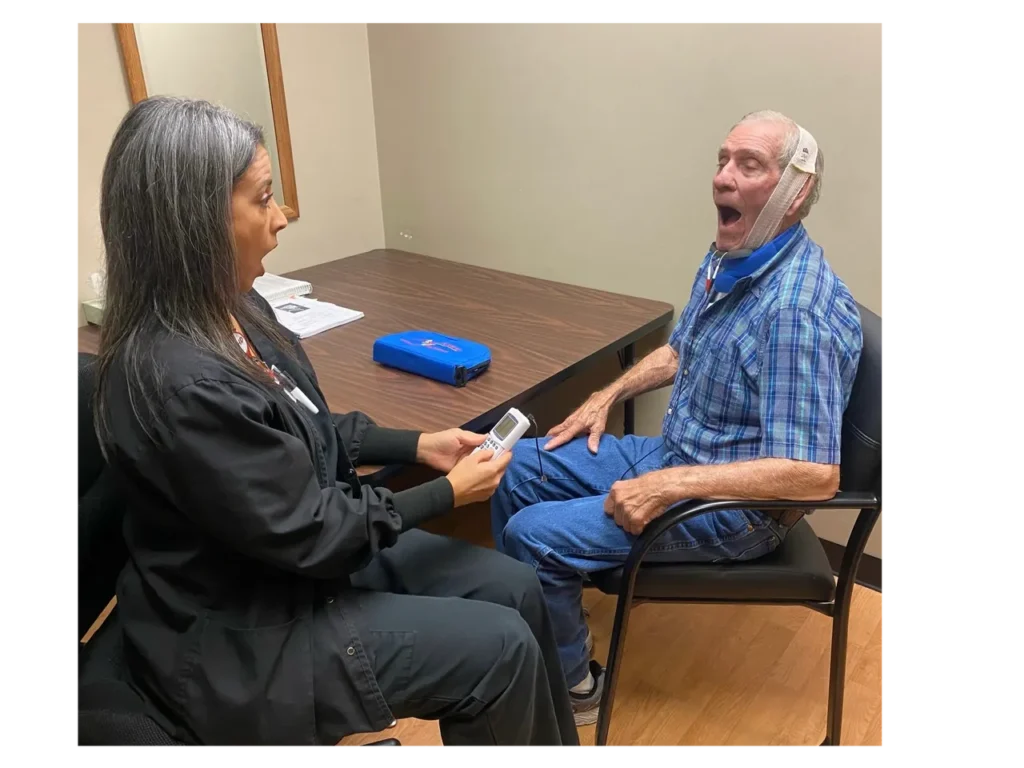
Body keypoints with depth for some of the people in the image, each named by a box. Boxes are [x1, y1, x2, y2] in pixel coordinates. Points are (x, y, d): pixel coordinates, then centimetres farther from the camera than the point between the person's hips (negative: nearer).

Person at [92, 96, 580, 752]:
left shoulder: (230, 310, -2)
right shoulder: (179, 382, -32)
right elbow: (305, 534, -24)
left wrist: (418, 445, 2)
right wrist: (448, 493, -14)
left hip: (299, 552, 8)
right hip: (243, 627, -8)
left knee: (516, 588, 4)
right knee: (500, 650, -10)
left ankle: (559, 743, 27)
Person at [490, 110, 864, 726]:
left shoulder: (798, 309, -29)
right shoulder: (727, 258, 1)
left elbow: (815, 475, -32)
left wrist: (669, 487, -30)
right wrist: (608, 396, 7)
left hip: (737, 505, -9)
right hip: (674, 454, 9)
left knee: (534, 536, -16)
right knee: (518, 469, 10)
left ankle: (571, 683, 11)